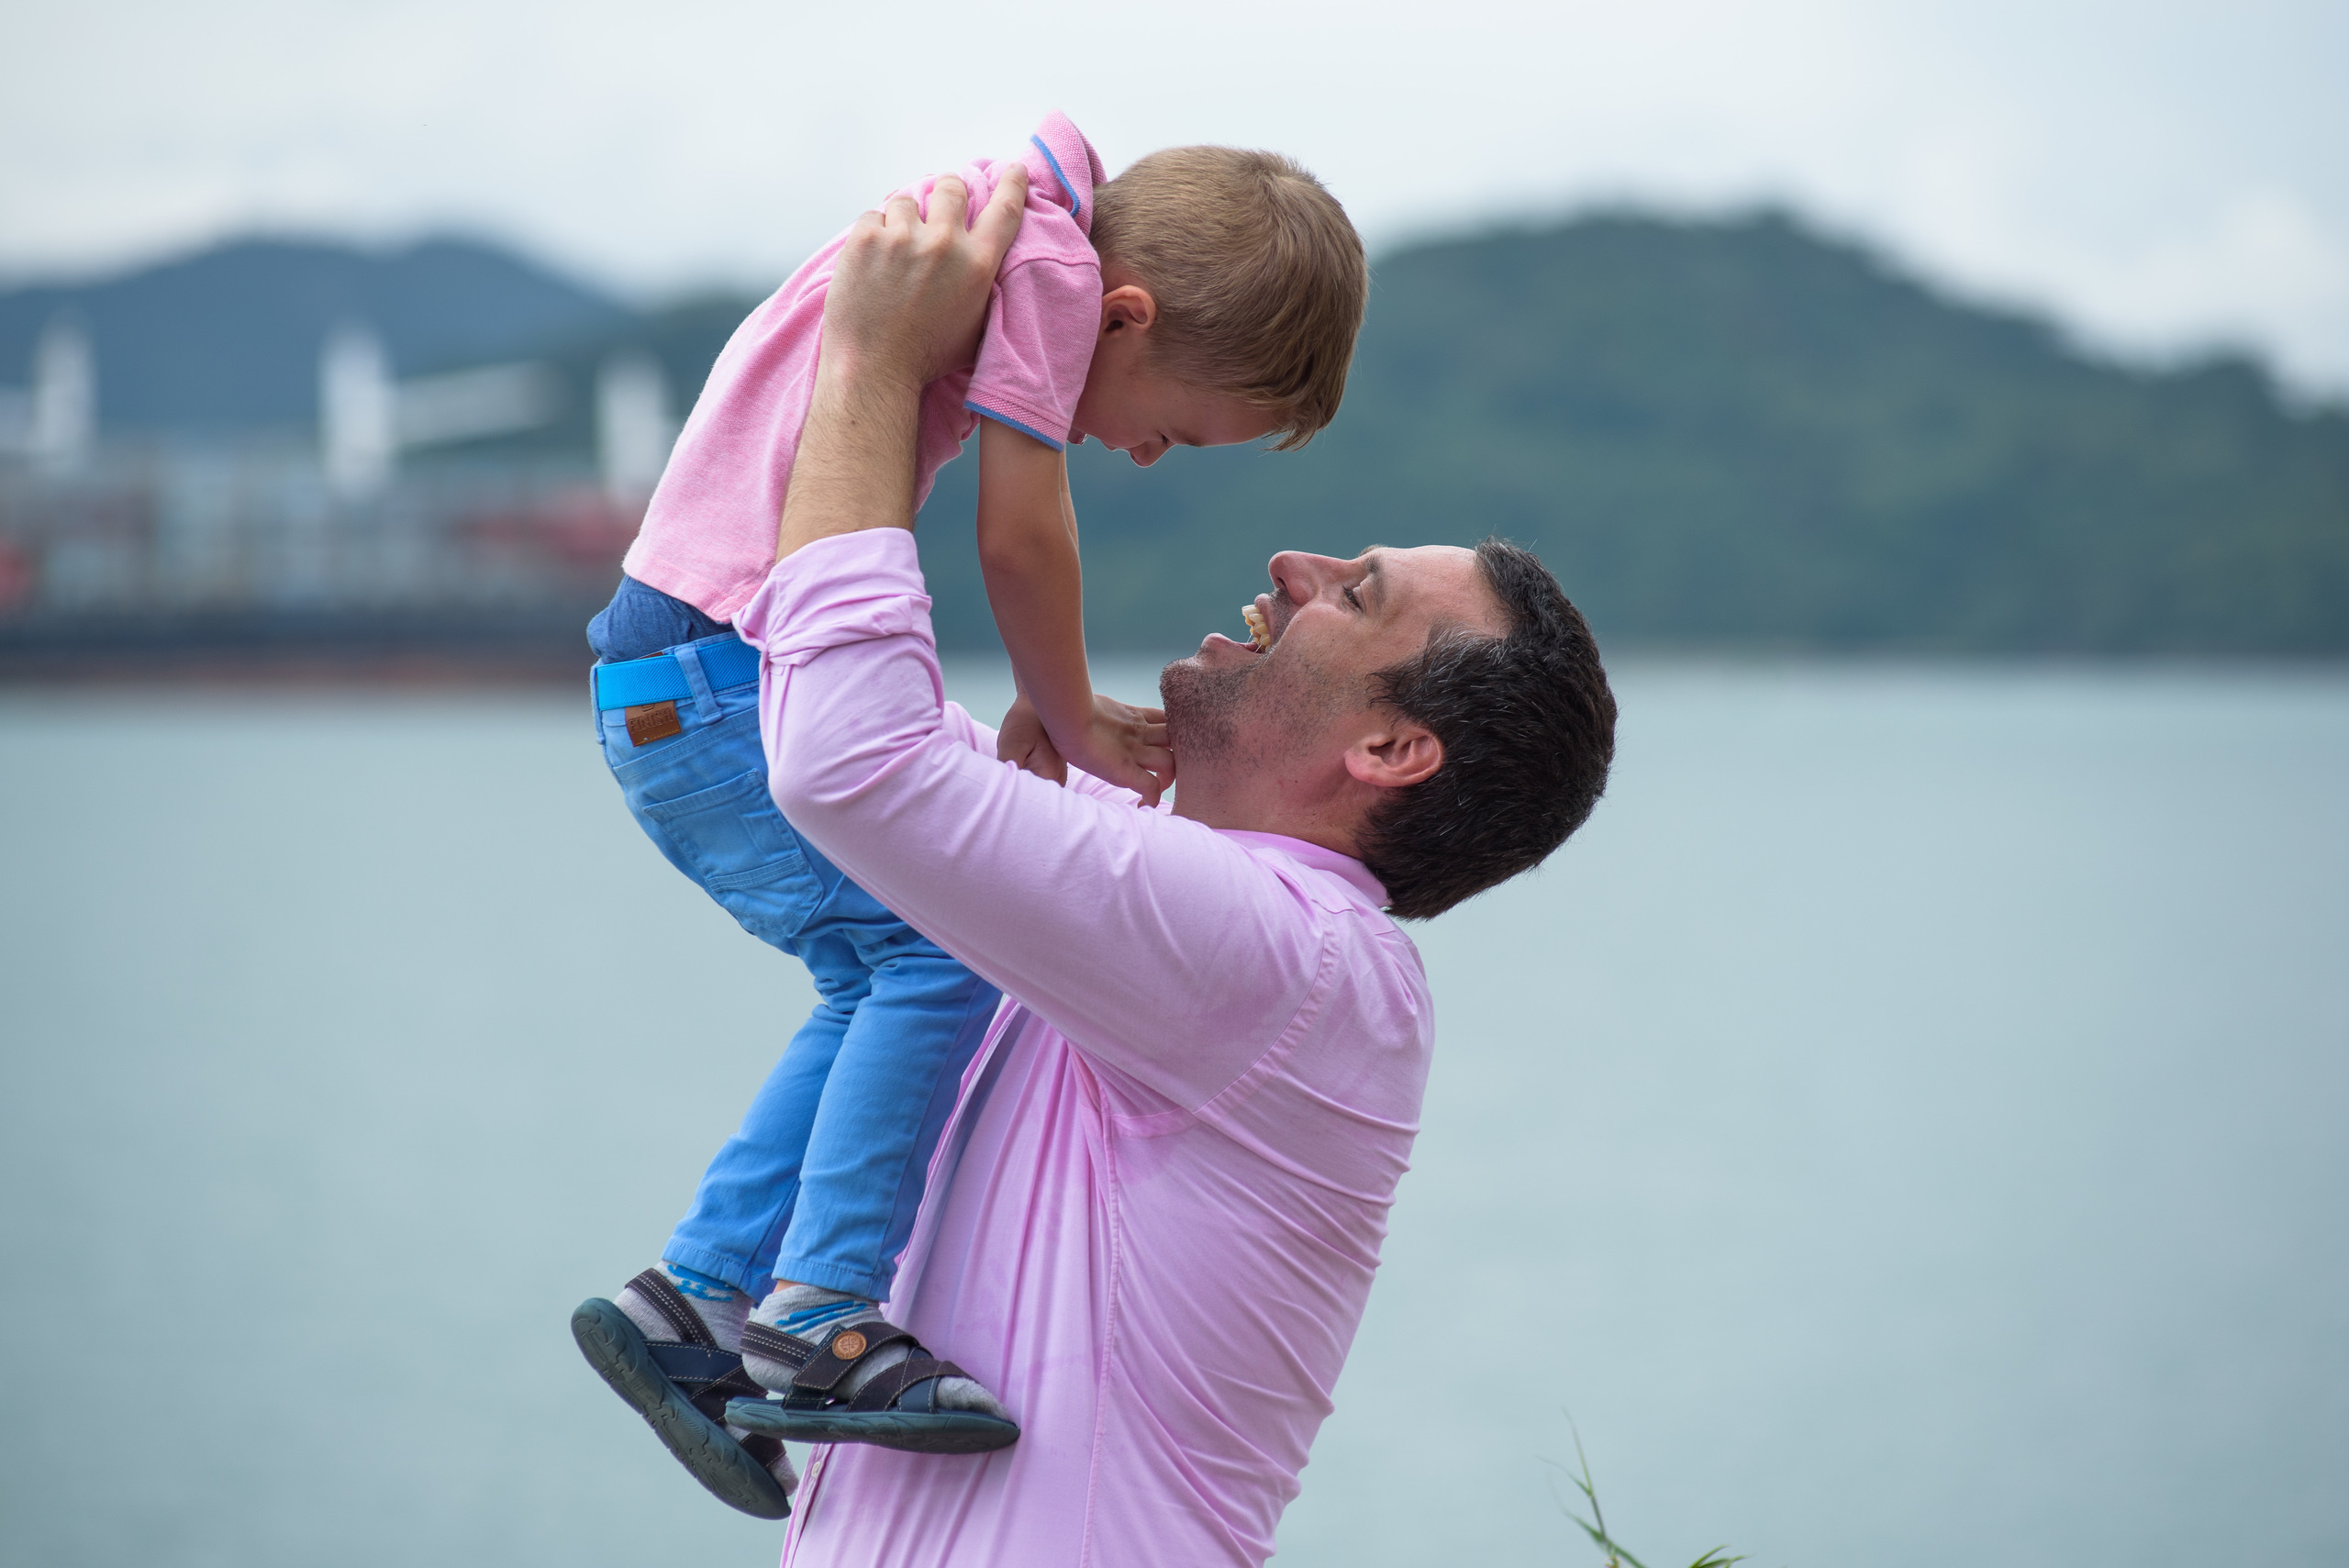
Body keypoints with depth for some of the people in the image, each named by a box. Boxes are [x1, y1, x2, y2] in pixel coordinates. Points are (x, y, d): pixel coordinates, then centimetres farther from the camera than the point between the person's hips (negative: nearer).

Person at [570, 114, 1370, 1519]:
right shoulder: (1050, 261, -12)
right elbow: (1021, 534, -13)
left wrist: (1043, 712, 12)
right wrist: (1073, 723, 2)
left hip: (677, 679, 10)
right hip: (717, 676, -10)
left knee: (885, 983, 11)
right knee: (944, 939, -18)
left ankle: (697, 1298, 14)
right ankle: (816, 1316, -21)